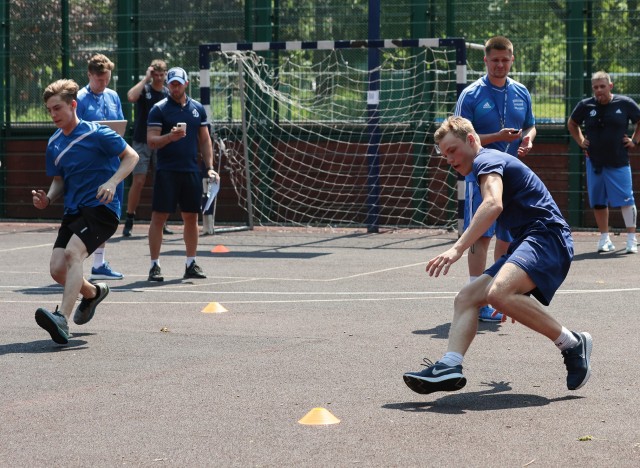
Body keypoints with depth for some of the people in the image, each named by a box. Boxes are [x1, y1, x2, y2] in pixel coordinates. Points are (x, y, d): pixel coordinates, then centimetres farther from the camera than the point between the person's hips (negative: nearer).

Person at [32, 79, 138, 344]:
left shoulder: (96, 133, -9)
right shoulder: (54, 144, 10)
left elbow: (131, 156, -6)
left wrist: (112, 182, -22)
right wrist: (48, 198, -3)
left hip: (102, 207, -7)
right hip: (73, 211, 7)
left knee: (72, 253, -29)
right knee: (57, 269, -3)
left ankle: (62, 319, -40)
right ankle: (93, 293, 30)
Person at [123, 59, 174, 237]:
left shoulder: (169, 94, 7)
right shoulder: (144, 89, -3)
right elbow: (131, 96, -26)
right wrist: (146, 78, -18)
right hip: (142, 142, -4)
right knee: (138, 181, -8)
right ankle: (129, 221, 1)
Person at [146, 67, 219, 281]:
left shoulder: (198, 109, 12)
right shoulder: (159, 109, -2)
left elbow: (205, 140, 16)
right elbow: (151, 141, -7)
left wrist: (210, 167, 7)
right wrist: (170, 136, -25)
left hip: (191, 171, 4)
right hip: (166, 172, -4)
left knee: (191, 217, 8)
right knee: (159, 217, -4)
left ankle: (191, 264, 17)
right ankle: (155, 265, 0)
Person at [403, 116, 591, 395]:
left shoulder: (487, 160, -3)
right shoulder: (494, 163, 29)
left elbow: (494, 205, -25)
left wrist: (458, 248, -33)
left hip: (547, 237, -11)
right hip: (526, 243, 11)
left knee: (499, 292, -33)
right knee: (466, 298, 0)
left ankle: (572, 344, -19)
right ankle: (451, 366, -19)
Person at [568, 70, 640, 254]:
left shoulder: (625, 103, -3)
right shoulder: (585, 105, 2)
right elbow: (572, 124, 21)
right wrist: (580, 141, 10)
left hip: (619, 162, -2)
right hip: (594, 162, 3)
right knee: (598, 202, 6)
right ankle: (604, 239, 17)